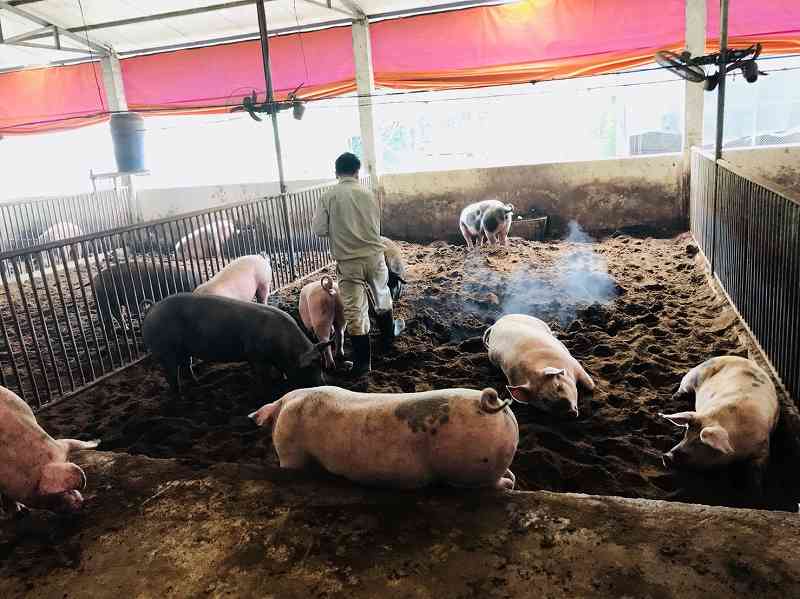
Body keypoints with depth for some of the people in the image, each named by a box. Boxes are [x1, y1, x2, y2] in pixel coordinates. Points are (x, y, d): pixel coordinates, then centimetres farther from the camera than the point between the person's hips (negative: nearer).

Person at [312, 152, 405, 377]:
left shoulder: (328, 197, -8)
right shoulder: (368, 194, -1)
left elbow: (318, 230, -7)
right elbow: (377, 226, 7)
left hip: (348, 262, -2)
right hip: (374, 256, 3)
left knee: (355, 311, 3)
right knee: (381, 297, 26)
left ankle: (363, 362, 6)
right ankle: (389, 334, 48)